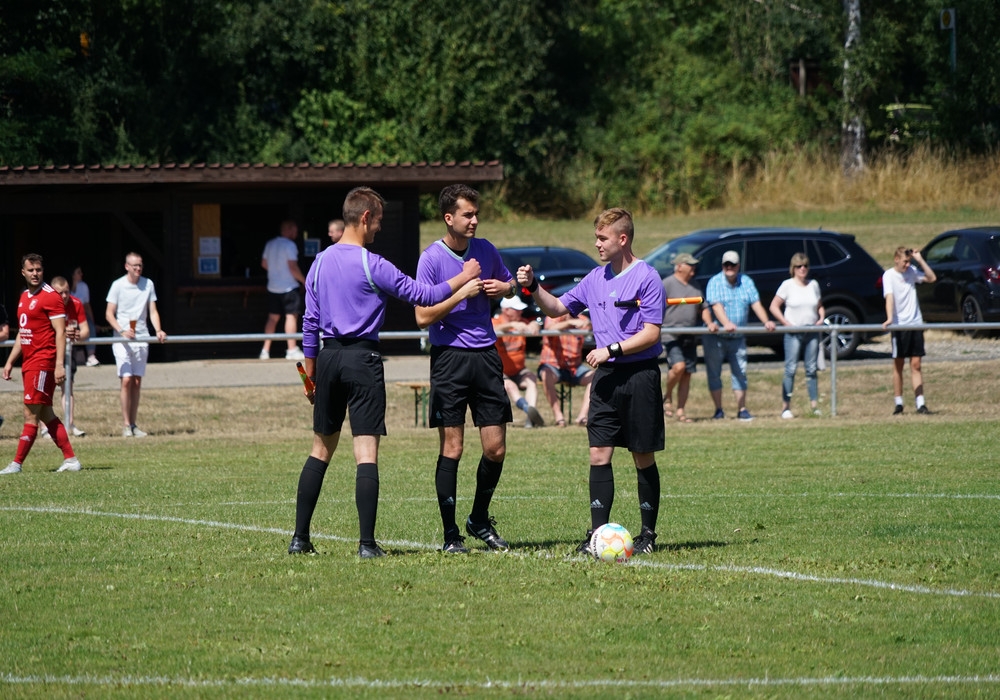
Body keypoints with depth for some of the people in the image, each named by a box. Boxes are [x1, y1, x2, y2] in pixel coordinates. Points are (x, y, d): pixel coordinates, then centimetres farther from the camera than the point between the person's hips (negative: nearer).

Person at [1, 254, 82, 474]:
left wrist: (59, 365, -22)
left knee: (31, 415, -7)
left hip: (43, 363, -9)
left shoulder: (50, 297, -10)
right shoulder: (24, 297, 17)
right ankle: (70, 459, 13)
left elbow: (60, 333, -15)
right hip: (28, 363, 9)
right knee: (46, 415, 9)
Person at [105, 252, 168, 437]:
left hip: (141, 338, 3)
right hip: (122, 339, -3)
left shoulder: (148, 284, 5)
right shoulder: (118, 285, -4)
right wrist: (122, 331, -18)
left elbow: (153, 312, 8)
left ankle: (134, 425, 10)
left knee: (137, 382, 5)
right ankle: (126, 425, -8)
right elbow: (109, 314, -3)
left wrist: (158, 331, -9)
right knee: (126, 380, -12)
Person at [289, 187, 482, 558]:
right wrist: (462, 280, 8)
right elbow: (422, 295, -6)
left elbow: (310, 322, 12)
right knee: (366, 452, -6)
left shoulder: (320, 263, 8)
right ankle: (367, 543, -11)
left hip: (328, 357, 6)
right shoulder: (371, 266, -10)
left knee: (321, 448, 14)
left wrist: (310, 374, 19)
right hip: (362, 358, -6)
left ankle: (300, 538, 13)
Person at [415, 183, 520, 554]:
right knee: (451, 450, -4)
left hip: (486, 354, 5)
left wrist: (504, 288, 3)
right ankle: (450, 534, 3)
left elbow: (509, 285, 26)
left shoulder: (485, 250, 8)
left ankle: (480, 520, 25)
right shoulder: (431, 258, -7)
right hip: (449, 357, -5)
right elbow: (423, 316, -11)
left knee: (496, 449, 4)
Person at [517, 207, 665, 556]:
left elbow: (651, 334, -13)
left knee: (643, 458, 2)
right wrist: (533, 287, 3)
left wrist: (611, 350, -17)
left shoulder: (647, 277, -9)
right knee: (599, 454, -1)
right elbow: (558, 308, 19)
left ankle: (648, 533, 10)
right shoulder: (596, 278, 11)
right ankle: (598, 532, 1)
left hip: (640, 374, -6)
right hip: (606, 375, 6)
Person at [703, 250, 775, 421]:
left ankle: (742, 410, 6)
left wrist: (766, 321, -21)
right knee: (714, 373, 1)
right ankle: (718, 410, 9)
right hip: (715, 336, -3)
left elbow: (756, 304, -3)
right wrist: (726, 323, -39)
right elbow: (716, 306, -22)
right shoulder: (715, 282, -8)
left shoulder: (746, 282, 4)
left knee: (740, 373, 1)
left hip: (738, 337, 3)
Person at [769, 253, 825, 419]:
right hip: (793, 333, -4)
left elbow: (819, 306, 21)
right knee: (791, 369, -7)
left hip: (812, 332, 4)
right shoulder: (787, 285, -1)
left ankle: (814, 405, 10)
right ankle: (786, 407, -6)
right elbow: (774, 307, -1)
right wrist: (786, 323, -11)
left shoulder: (813, 285, 11)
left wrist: (821, 318, 1)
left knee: (811, 369, 6)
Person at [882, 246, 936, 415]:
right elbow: (889, 297, -18)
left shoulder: (911, 272, 7)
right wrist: (889, 318, -32)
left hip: (916, 324, 4)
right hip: (899, 325, -4)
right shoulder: (889, 275, -6)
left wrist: (920, 260, -2)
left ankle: (920, 403, -3)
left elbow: (932, 278, 7)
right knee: (898, 365, 4)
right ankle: (898, 403, 11)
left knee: (916, 365, 1)